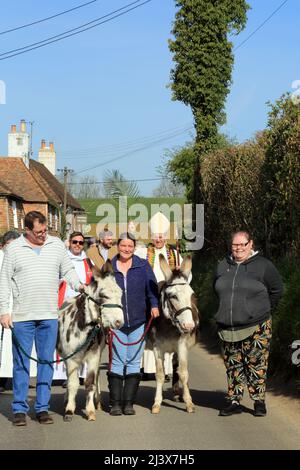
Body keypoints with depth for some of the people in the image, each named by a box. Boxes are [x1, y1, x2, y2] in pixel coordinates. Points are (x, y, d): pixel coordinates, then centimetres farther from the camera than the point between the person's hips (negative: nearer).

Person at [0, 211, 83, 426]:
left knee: (47, 362, 6)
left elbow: (68, 270, 13)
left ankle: (43, 408, 14)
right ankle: (20, 409, 9)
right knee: (21, 363, 2)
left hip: (49, 316, 2)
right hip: (22, 316, -2)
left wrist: (78, 285, -7)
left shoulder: (57, 245, 7)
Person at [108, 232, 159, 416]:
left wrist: (154, 305, -14)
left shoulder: (143, 266, 5)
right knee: (117, 362, -1)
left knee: (134, 362, 5)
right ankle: (116, 403, 5)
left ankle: (129, 402, 10)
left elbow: (152, 288, 1)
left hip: (138, 322, 0)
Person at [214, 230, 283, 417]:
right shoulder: (223, 266, 9)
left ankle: (259, 402, 9)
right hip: (227, 328, 4)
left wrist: (265, 309, 5)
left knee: (256, 365, -1)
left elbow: (277, 289, 3)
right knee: (233, 366, 8)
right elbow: (218, 289, 24)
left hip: (256, 327, -4)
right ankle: (235, 402, 15)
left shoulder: (263, 265, -5)